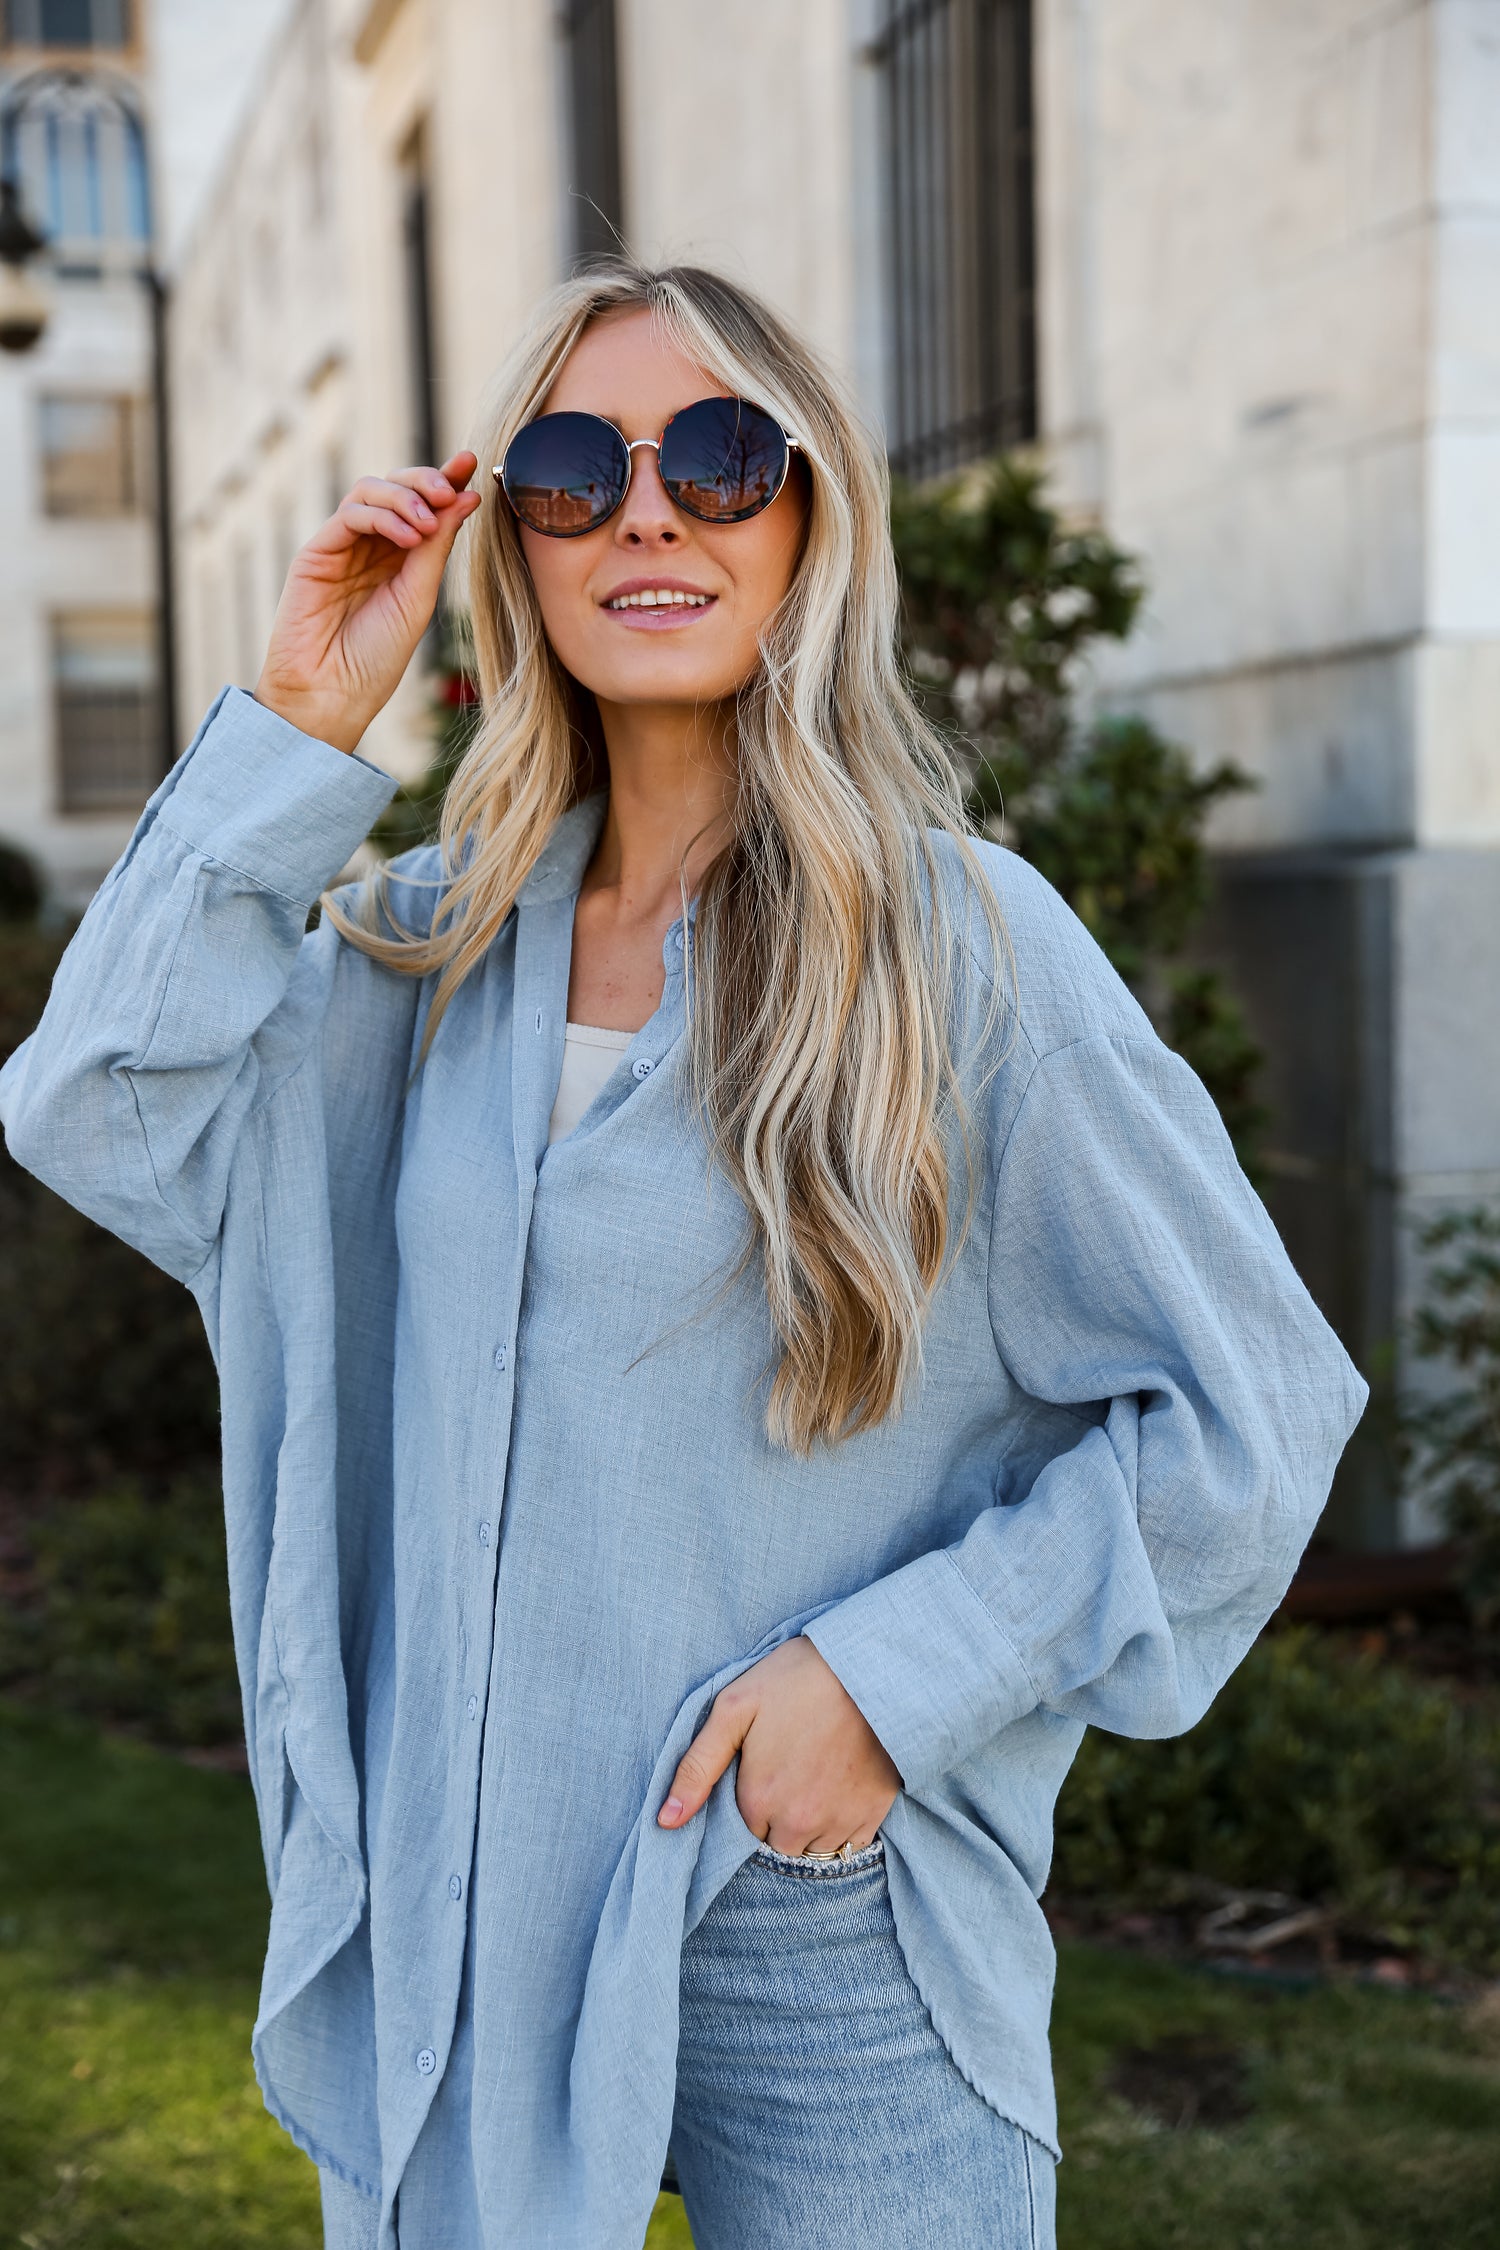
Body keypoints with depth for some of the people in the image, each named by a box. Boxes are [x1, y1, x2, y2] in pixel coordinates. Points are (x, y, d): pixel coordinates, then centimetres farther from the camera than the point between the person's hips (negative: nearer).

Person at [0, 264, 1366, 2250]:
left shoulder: (956, 939, -10)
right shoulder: (439, 947, 4)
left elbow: (1246, 1416, -7)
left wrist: (891, 1666, -14)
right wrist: (299, 725, -8)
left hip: (820, 1941, -3)